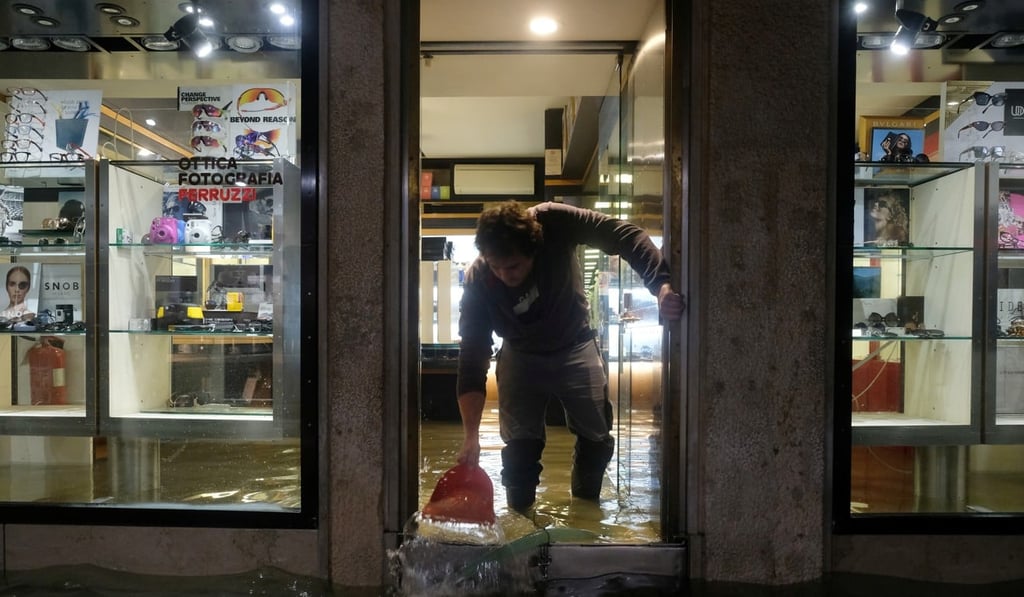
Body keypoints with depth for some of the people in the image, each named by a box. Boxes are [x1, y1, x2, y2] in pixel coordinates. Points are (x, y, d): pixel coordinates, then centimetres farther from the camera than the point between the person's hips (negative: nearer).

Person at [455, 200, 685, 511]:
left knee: (597, 438, 8)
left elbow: (625, 236, -28)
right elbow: (472, 360, -29)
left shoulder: (554, 222, -31)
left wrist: (662, 285, -44)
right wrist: (471, 436, -34)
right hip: (521, 358, -1)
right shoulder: (478, 282, -30)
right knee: (520, 447, -6)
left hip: (576, 349, 1)